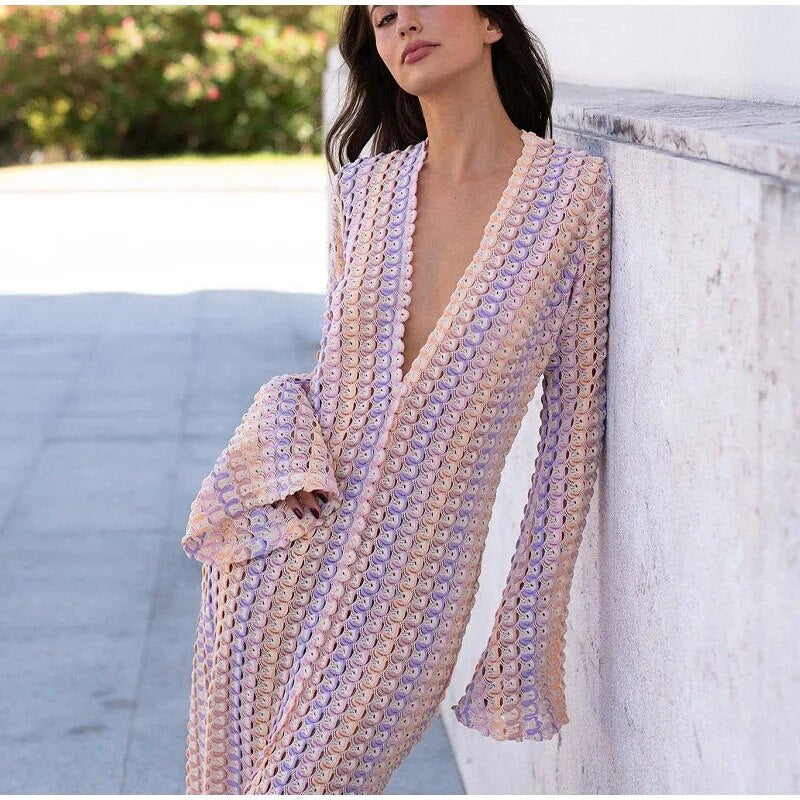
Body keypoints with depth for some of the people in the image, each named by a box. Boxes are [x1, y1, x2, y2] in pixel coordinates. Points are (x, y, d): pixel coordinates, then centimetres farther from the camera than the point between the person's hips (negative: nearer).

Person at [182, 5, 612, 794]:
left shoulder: (577, 190, -8)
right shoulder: (362, 190, 3)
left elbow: (574, 419, -4)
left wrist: (533, 623, -3)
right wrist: (287, 455, -7)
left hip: (406, 587, -4)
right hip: (279, 563, 4)